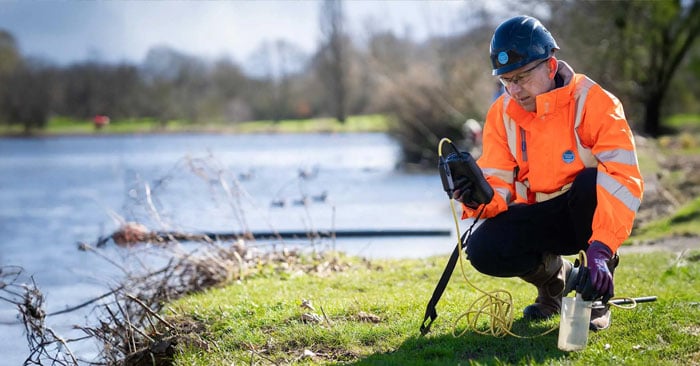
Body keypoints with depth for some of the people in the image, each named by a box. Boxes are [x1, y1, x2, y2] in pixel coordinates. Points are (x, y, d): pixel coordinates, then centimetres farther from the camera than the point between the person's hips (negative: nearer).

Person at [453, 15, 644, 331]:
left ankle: (598, 296, -14)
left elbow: (624, 178, -30)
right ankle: (555, 276, 10)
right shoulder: (502, 113, -4)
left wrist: (601, 249, -42)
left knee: (591, 183, -37)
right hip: (541, 217, 3)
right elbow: (498, 183, -6)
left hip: (586, 211, -3)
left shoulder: (592, 102, -20)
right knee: (483, 251, -24)